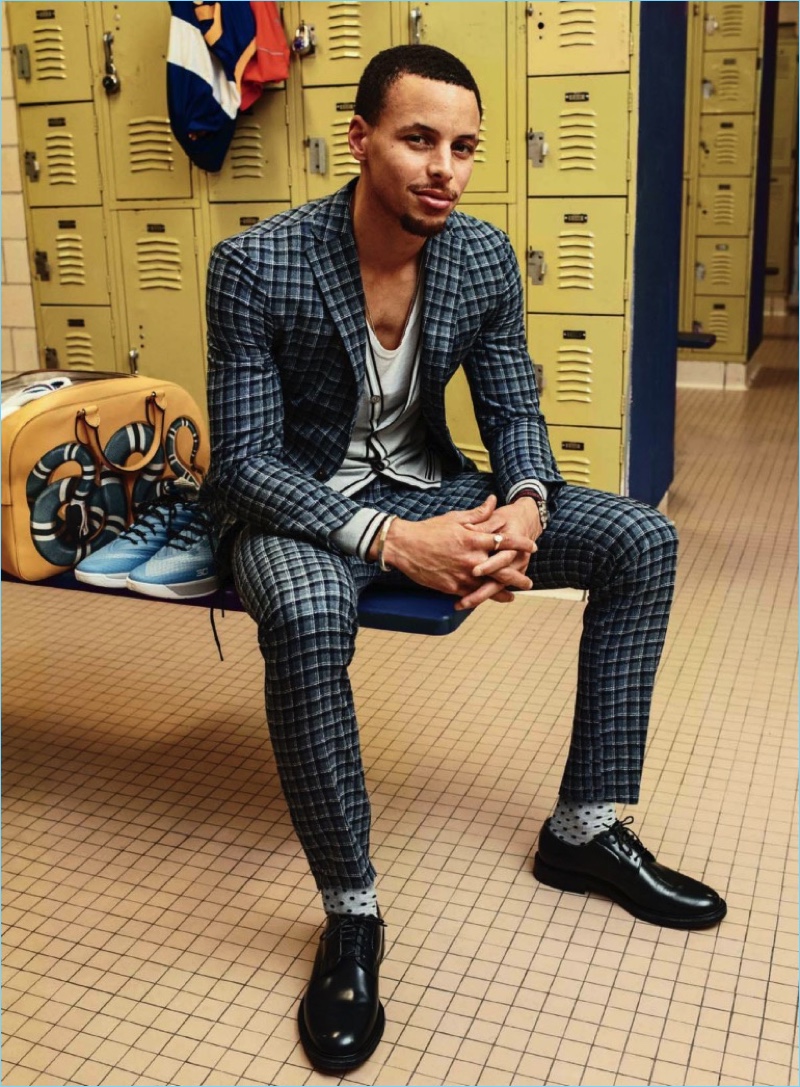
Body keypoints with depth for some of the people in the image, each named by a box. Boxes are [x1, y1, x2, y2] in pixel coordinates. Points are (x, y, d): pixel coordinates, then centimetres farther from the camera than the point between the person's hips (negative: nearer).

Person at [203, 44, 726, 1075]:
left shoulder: (485, 257, -6)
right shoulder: (257, 265, -20)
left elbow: (513, 408, 3)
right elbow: (243, 462, -20)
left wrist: (524, 505, -21)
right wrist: (388, 541, -33)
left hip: (426, 487, 5)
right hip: (300, 503, -5)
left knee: (642, 541, -9)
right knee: (308, 616, -41)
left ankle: (585, 827, 1)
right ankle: (351, 913, -19)